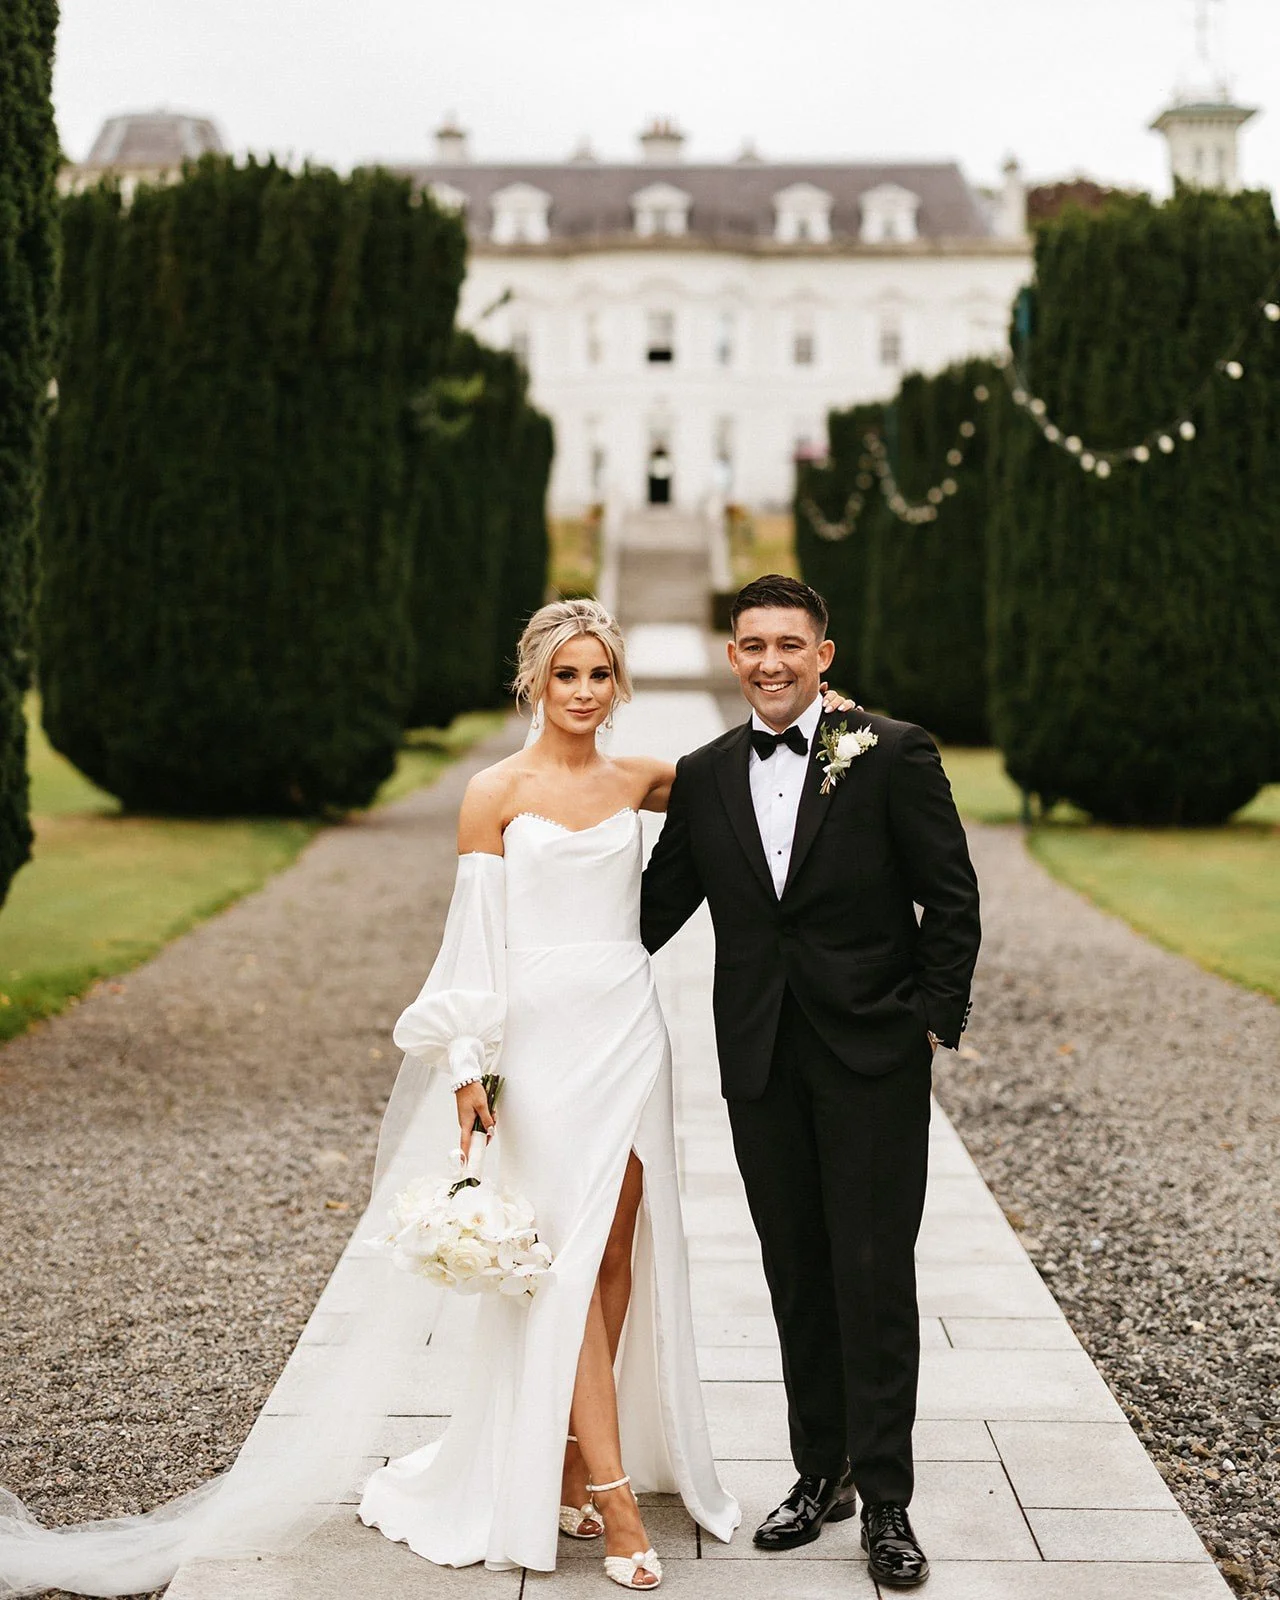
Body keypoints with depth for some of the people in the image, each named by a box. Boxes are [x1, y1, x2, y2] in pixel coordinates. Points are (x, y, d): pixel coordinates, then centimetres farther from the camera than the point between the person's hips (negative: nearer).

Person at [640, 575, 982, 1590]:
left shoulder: (894, 753, -5)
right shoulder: (704, 776, 8)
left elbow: (951, 898, -3)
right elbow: (658, 905, 13)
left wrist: (936, 1021, -6)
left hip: (874, 1054, -4)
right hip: (762, 1062, 4)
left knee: (874, 1273, -1)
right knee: (797, 1275, 11)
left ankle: (886, 1499, 9)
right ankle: (821, 1474, 24)